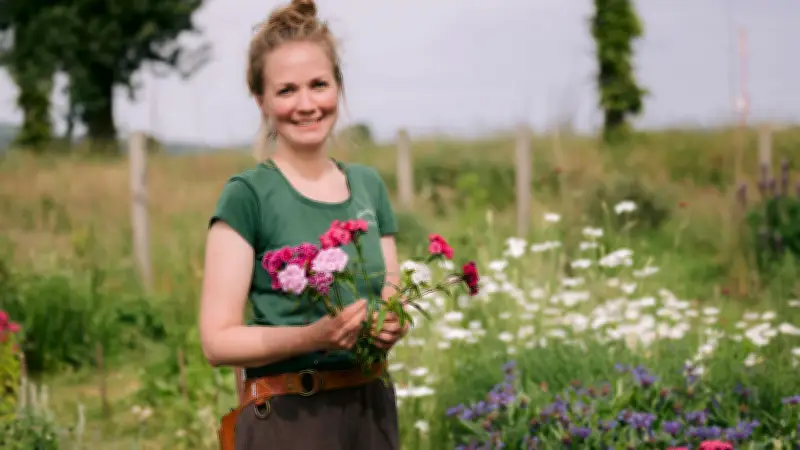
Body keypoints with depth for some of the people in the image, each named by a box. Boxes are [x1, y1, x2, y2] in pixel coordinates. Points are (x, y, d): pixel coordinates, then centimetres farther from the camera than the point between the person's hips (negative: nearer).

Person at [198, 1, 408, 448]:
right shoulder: (247, 195, -10)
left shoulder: (369, 185, 6)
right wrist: (313, 336, -26)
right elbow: (219, 340, -12)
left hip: (372, 411, 5)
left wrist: (394, 325, -9)